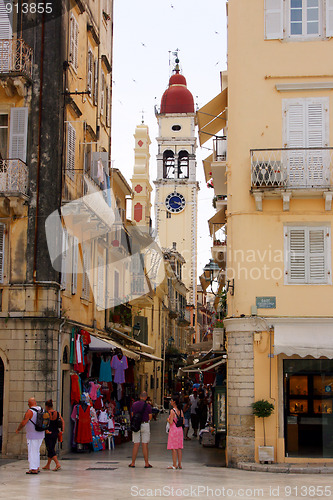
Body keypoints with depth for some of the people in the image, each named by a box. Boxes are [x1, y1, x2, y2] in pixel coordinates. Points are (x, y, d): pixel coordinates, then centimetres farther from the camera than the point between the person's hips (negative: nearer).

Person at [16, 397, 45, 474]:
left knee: (32, 452, -3)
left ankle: (33, 469, -3)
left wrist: (18, 429, -2)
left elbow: (23, 423, -17)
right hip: (41, 434, 8)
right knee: (37, 451, 17)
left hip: (32, 436, -8)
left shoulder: (30, 411, -16)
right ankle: (37, 467, 22)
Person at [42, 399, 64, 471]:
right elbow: (63, 422, -1)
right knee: (51, 449, 17)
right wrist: (62, 430, -1)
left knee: (50, 450, -2)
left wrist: (46, 431, -15)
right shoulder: (57, 413, 5)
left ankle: (57, 464, -16)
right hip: (55, 433, 6)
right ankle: (47, 465, 27)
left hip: (49, 434, -6)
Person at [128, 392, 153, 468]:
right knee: (145, 445, 0)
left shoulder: (134, 404, 3)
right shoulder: (148, 406, -7)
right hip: (145, 424, -3)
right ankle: (146, 463, 4)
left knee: (136, 444, 6)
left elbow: (132, 415, 12)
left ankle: (133, 463, 8)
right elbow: (150, 417, -2)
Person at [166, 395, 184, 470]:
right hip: (180, 429, 7)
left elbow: (171, 422, -17)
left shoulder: (172, 411, -14)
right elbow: (183, 421, 9)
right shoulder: (180, 411, 6)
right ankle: (179, 464, 13)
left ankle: (174, 465, -1)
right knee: (179, 448, 10)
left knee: (174, 448, -2)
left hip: (173, 429, -7)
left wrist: (168, 419, 2)